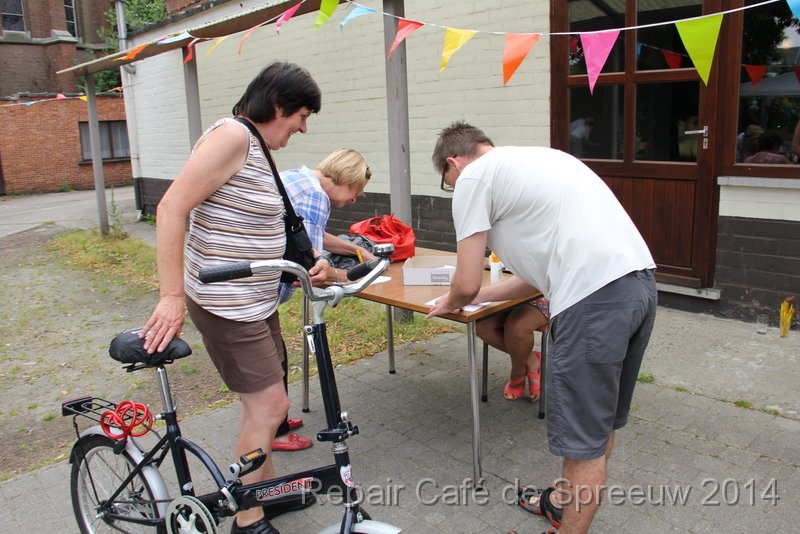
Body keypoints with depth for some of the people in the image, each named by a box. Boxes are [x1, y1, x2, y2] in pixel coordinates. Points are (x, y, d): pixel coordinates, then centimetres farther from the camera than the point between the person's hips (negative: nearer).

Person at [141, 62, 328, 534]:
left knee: (263, 399, 19)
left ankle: (268, 484, 38)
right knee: (270, 404, -4)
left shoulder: (258, 147, 12)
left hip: (257, 299, 10)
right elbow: (172, 208, -24)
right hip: (226, 302, -10)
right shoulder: (232, 135, -18)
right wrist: (172, 296, -26)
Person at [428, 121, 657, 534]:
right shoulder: (535, 158, 28)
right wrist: (484, 298, 37)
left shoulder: (473, 177, 2)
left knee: (585, 440, 4)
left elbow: (467, 283, 0)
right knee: (602, 419, 24)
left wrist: (449, 303, 23)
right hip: (640, 280, 10)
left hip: (594, 295, -10)